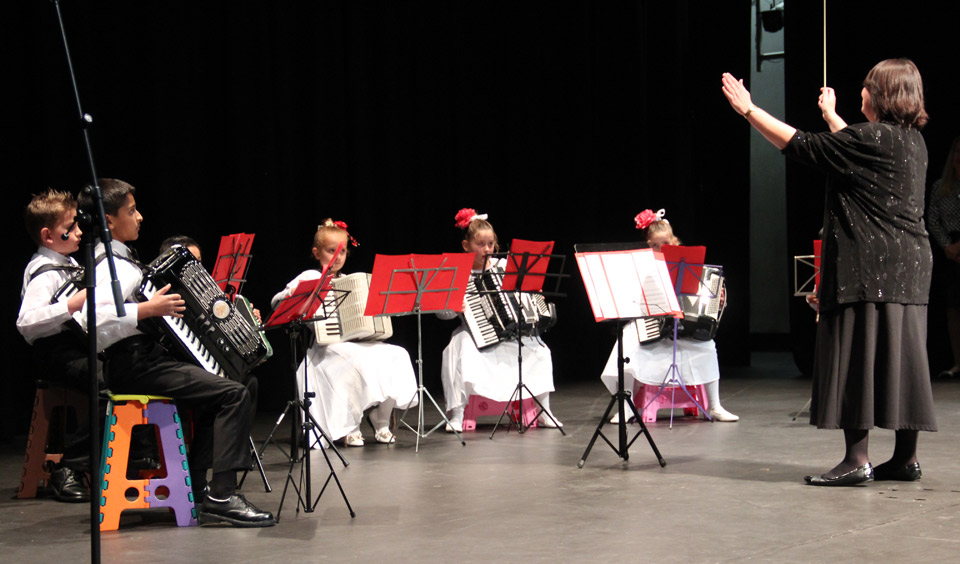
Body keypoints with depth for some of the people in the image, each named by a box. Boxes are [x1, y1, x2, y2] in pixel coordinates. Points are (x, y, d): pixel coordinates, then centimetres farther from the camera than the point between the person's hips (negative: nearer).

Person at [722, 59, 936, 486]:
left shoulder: (874, 139, -14)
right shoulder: (912, 141, 13)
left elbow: (800, 146, -11)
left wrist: (748, 109, -3)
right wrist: (831, 116, 46)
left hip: (870, 268, -9)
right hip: (908, 268, 9)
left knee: (857, 355, -6)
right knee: (899, 358, 10)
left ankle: (857, 460, -6)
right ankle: (906, 458, 13)